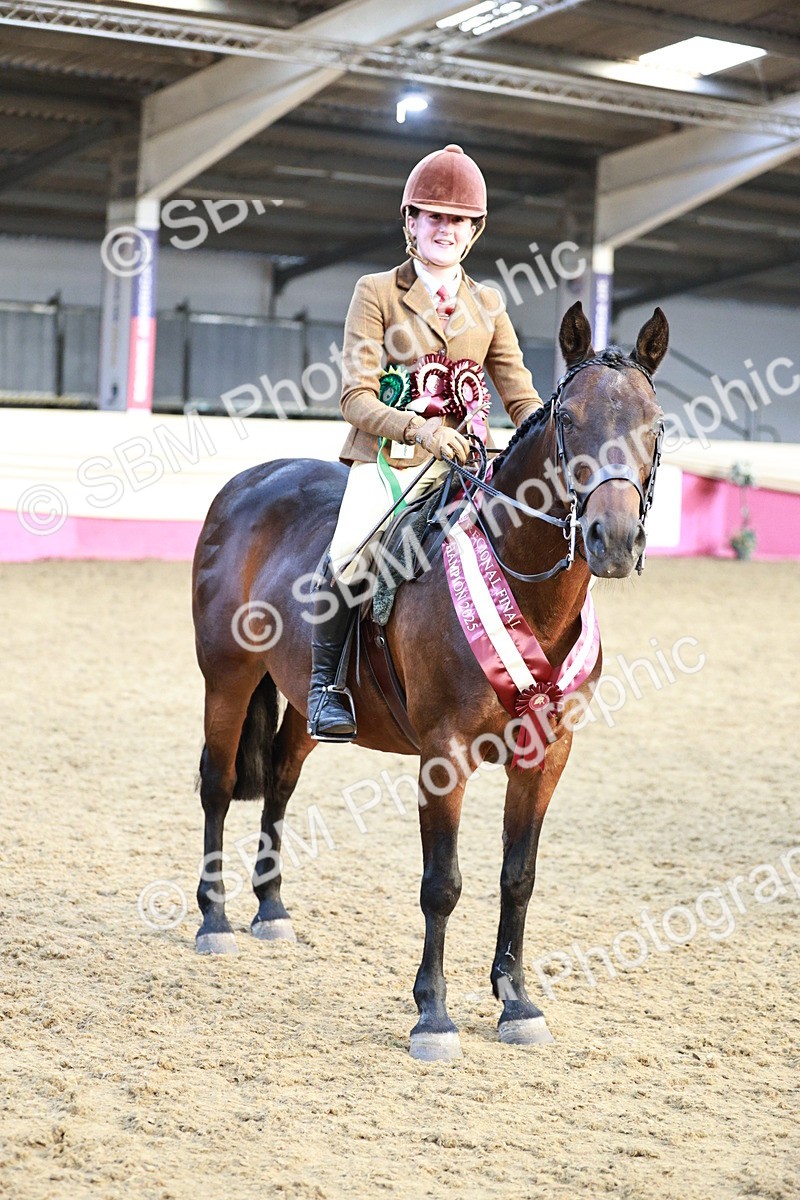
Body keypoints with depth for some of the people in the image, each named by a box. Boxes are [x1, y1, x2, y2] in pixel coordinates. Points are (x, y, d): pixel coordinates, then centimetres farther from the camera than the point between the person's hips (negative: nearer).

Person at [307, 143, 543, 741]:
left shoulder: (488, 304, 16)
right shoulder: (377, 293, 3)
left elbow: (521, 395, 11)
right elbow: (357, 399, -6)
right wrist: (422, 429, -24)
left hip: (462, 463, 4)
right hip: (387, 462, -4)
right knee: (349, 557, -30)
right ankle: (327, 683, -9)